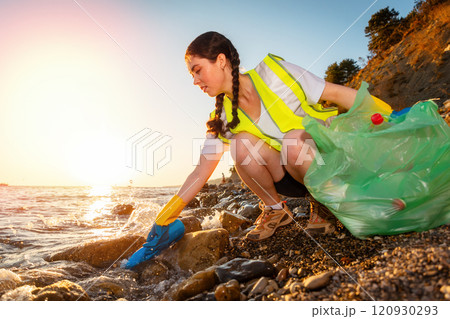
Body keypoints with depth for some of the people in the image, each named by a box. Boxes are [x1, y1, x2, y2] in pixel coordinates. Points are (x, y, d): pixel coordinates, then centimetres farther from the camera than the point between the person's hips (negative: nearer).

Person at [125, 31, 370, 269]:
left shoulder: (273, 73, -16)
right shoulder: (223, 119, -6)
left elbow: (337, 93, -13)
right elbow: (200, 173, -7)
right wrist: (163, 222, -9)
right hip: (290, 178, 3)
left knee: (294, 139, -35)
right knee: (242, 144, -23)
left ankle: (323, 205, -7)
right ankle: (274, 209, -1)